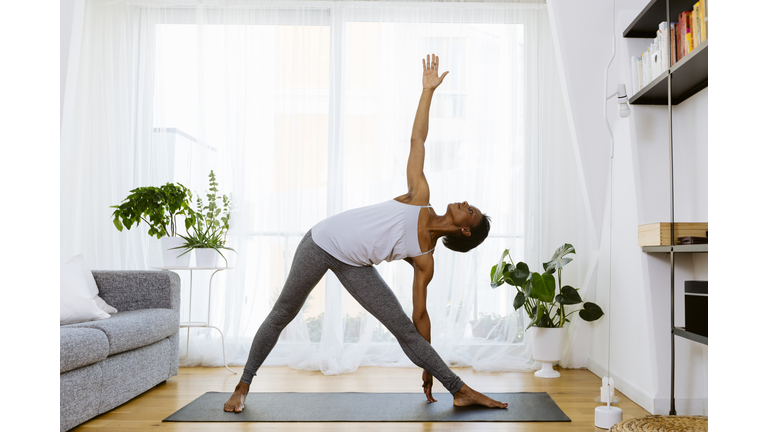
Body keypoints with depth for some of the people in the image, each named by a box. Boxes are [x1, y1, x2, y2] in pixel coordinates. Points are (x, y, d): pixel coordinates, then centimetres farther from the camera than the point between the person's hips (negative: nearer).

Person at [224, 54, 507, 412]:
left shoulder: (425, 260, -4)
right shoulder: (420, 197, -8)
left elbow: (420, 315, 1)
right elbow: (417, 140, -6)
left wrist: (428, 369, 1)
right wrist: (428, 89, -7)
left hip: (354, 266, 2)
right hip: (323, 241, -2)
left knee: (402, 326, -6)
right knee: (282, 315, 5)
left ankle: (460, 391, 4)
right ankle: (243, 385, 23)